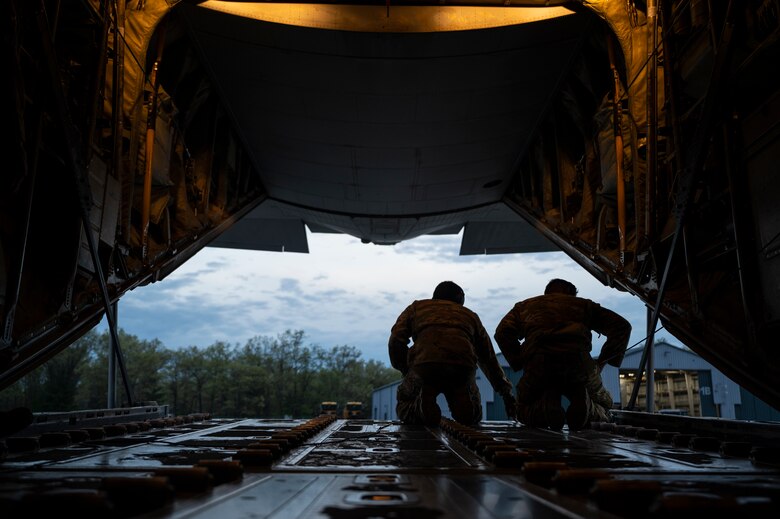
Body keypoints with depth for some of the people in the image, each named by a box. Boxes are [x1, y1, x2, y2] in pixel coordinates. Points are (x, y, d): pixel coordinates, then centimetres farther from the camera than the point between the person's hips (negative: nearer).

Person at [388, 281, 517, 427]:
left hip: (425, 362, -2)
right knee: (471, 415, 28)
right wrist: (506, 392, 41)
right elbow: (488, 357, 35)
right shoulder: (470, 315, 32)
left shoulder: (416, 307, 28)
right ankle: (462, 403, -6)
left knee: (404, 405, 25)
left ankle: (423, 407, -8)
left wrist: (405, 370, 24)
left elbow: (396, 340, 12)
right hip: (464, 368, 2)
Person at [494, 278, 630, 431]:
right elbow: (622, 326, 19)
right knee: (602, 405, 28)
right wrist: (602, 362, 17)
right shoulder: (583, 304, 32)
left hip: (538, 362, 0)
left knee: (524, 411, 26)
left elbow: (502, 332, 12)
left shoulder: (525, 306, 31)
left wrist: (519, 364, 11)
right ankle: (582, 403, -10)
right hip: (579, 360, 0)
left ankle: (546, 404, -11)